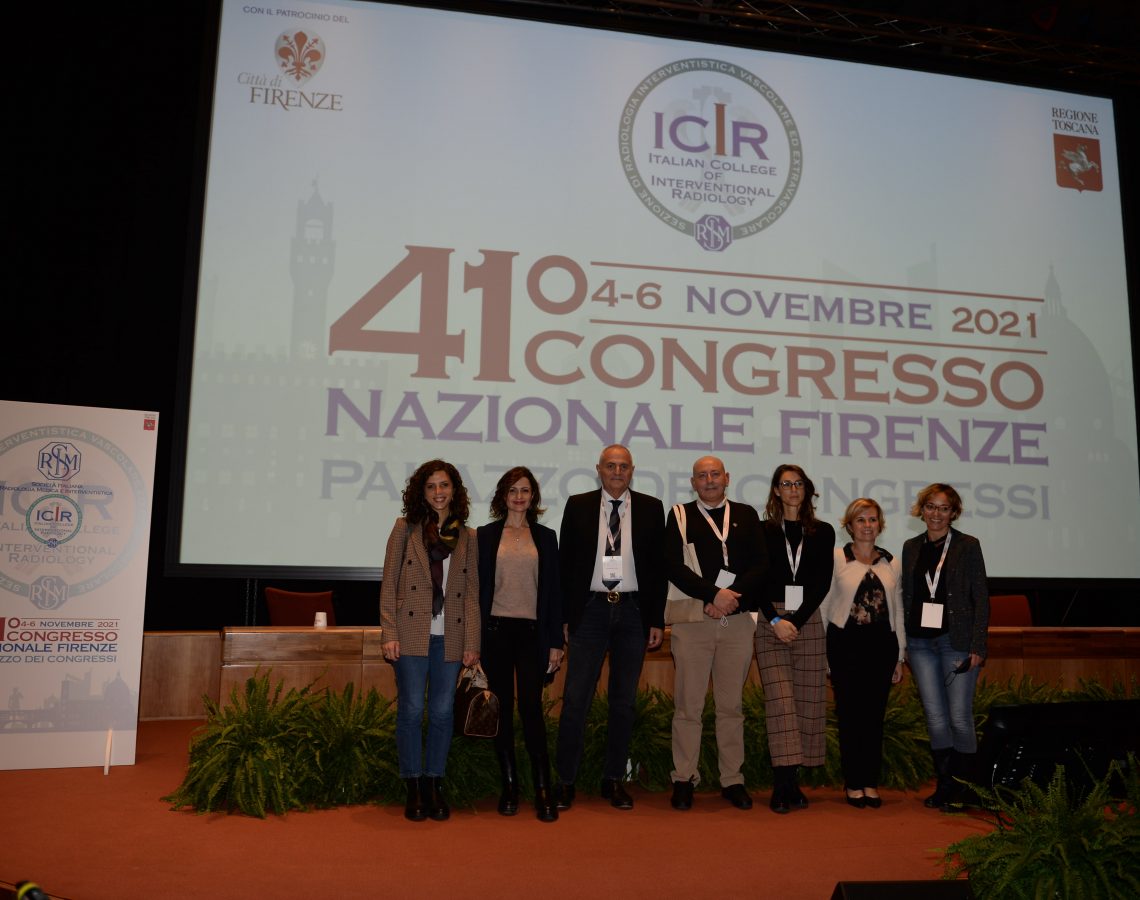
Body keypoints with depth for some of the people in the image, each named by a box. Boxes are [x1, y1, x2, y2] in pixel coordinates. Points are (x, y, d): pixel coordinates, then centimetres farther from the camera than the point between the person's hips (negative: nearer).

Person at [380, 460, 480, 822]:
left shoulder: (467, 537, 9)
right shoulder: (405, 528, 5)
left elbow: (472, 592, 7)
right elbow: (389, 584, 2)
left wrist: (472, 642, 1)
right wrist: (390, 633, -6)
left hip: (450, 637, 2)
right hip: (412, 633, -2)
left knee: (442, 712, 5)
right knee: (411, 710, 1)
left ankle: (434, 786, 19)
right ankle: (414, 789, 14)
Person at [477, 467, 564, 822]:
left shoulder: (545, 537, 9)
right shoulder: (486, 536, 7)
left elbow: (553, 590, 8)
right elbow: (477, 588, 6)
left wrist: (555, 642, 2)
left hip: (532, 632, 0)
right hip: (495, 631, 1)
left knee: (531, 708, -6)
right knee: (502, 710, 5)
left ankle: (543, 790, 0)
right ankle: (509, 786, 16)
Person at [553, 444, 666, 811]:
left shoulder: (651, 508, 5)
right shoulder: (578, 506, 3)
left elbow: (659, 566, 5)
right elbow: (565, 563, 3)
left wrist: (657, 620, 1)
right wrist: (565, 615, -2)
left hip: (633, 611, 1)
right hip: (591, 610, -1)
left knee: (624, 701, 10)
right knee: (575, 698, -1)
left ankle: (614, 780, 22)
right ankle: (565, 781, 10)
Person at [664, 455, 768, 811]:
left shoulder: (746, 515, 12)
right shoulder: (680, 516, 5)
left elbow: (760, 565, 3)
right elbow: (673, 566, -6)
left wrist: (731, 596, -11)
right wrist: (713, 595, -16)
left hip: (738, 621, 2)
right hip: (692, 621, -2)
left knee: (731, 706, 9)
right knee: (688, 706, 3)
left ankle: (732, 779, 19)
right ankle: (684, 779, 13)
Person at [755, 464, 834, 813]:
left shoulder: (823, 532, 10)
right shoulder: (763, 531, 7)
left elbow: (823, 582, 2)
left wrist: (796, 620, -8)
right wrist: (775, 621, -11)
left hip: (807, 622, 2)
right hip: (771, 621, -2)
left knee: (808, 700, 1)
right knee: (779, 699, -9)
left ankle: (789, 782, 10)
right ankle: (783, 784, -7)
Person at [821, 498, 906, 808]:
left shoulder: (891, 563, 10)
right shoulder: (836, 559, 0)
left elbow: (898, 610, 14)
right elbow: (823, 605, 1)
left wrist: (900, 657, 12)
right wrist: (821, 652, -1)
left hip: (882, 645, 3)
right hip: (846, 644, -3)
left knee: (875, 715, 6)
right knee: (850, 715, 1)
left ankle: (871, 782, 17)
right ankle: (853, 783, 13)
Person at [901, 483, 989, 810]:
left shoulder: (968, 546, 0)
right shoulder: (911, 547, 11)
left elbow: (981, 599, -2)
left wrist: (977, 647, -9)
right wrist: (902, 643, 8)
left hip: (956, 641, -3)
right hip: (921, 642, 4)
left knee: (960, 717, -2)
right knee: (935, 718, 6)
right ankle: (944, 786, 16)